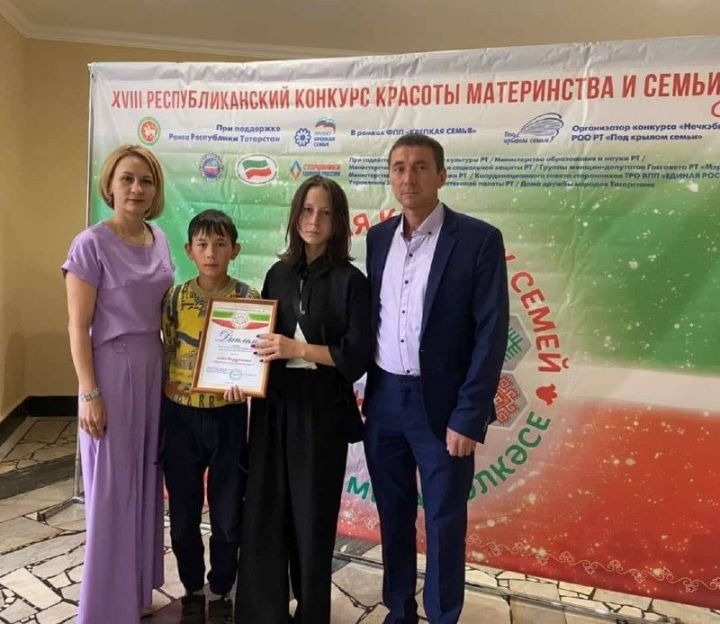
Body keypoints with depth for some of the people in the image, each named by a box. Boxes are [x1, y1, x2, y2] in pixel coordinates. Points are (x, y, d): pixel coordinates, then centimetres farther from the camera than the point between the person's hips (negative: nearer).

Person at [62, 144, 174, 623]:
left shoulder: (159, 240, 6)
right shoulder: (91, 245, -12)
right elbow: (78, 327, -12)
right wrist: (90, 394, -15)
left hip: (155, 368, 6)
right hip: (112, 369, -6)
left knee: (146, 482, 15)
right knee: (112, 488, 4)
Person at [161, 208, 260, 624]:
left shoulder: (248, 299, -5)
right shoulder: (175, 298, -1)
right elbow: (165, 354, 6)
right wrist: (161, 410, 1)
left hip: (228, 416, -1)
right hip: (181, 416, 2)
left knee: (228, 514, 9)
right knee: (183, 515, 13)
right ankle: (192, 590, 35)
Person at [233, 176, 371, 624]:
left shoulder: (351, 281, -6)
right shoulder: (278, 274, 9)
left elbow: (357, 356, -11)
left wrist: (298, 349, -18)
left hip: (321, 411, -4)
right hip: (273, 407, 4)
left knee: (312, 512, 7)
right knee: (265, 509, 8)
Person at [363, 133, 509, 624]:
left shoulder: (478, 239, -9)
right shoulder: (378, 237, 6)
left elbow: (491, 335, -11)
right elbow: (371, 318, 10)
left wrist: (468, 415, -14)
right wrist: (365, 392, 6)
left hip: (441, 405, -4)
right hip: (383, 401, 5)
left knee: (444, 523, 8)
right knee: (393, 515, 16)